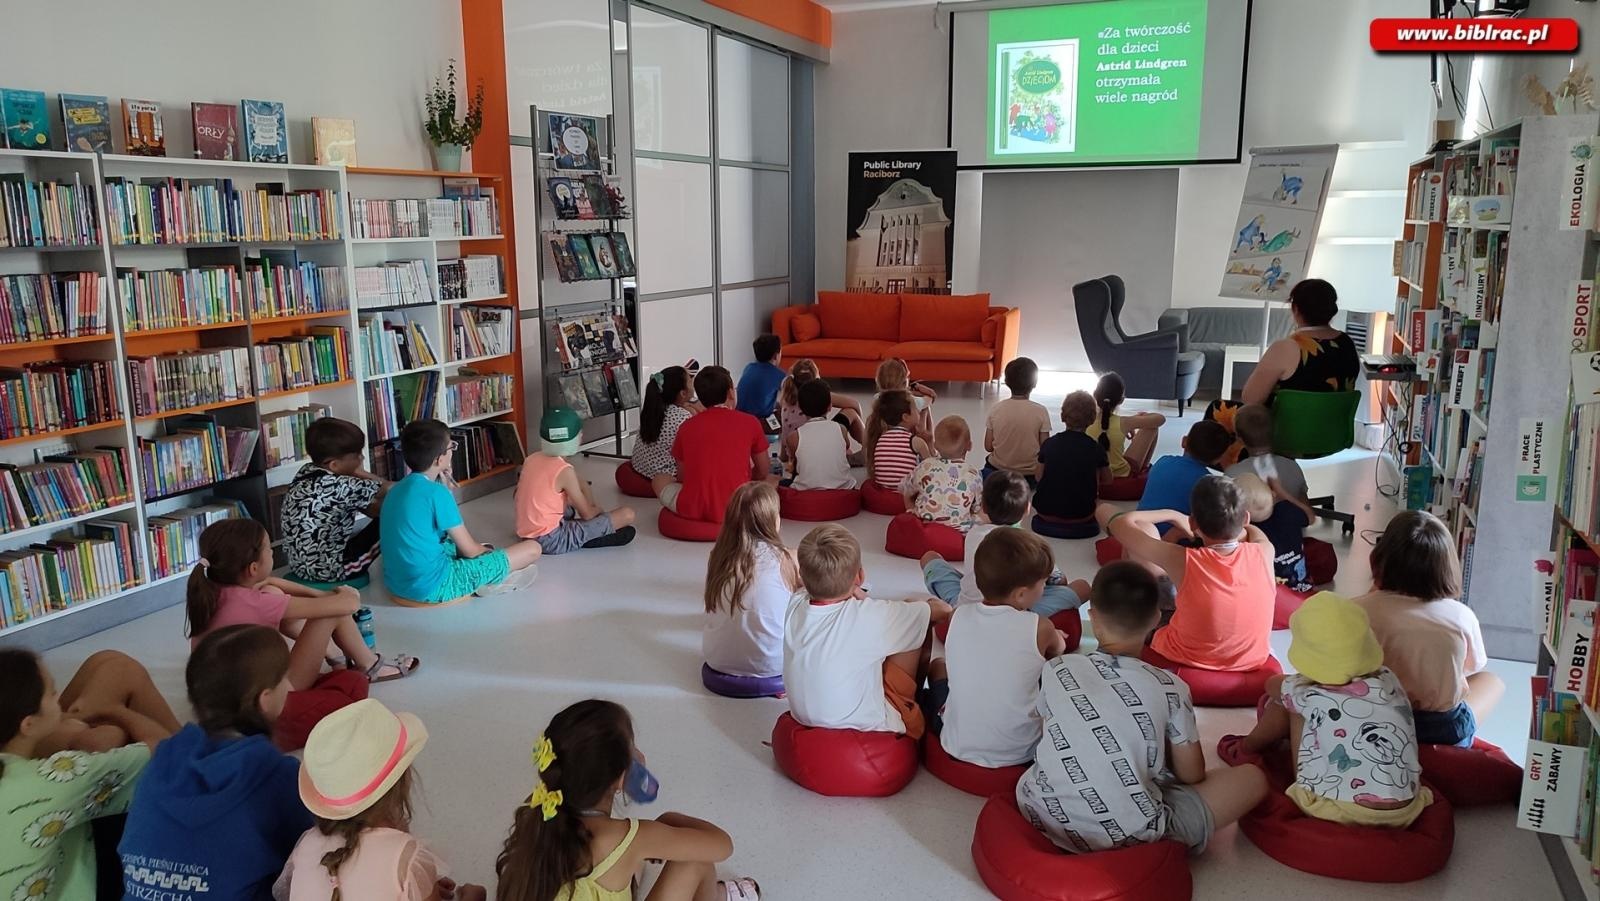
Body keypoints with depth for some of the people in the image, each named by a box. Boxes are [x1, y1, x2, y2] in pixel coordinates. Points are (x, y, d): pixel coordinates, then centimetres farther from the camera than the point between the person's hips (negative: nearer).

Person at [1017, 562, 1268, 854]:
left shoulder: (1056, 670, 0)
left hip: (1043, 819, 3)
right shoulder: (1169, 688, -6)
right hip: (1130, 839, -3)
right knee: (1253, 778, 12)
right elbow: (1192, 775, 4)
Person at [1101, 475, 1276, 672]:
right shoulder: (1264, 553, -20)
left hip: (1182, 661, -3)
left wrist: (1174, 516, 1)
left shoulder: (1183, 561, -28)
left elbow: (1120, 523, -12)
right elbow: (1254, 533, 8)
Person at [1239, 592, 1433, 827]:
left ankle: (1252, 744, 37)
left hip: (1342, 814, -5)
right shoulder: (1388, 679, 4)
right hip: (1404, 814, 5)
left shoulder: (1309, 694, -7)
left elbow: (1272, 684, 18)